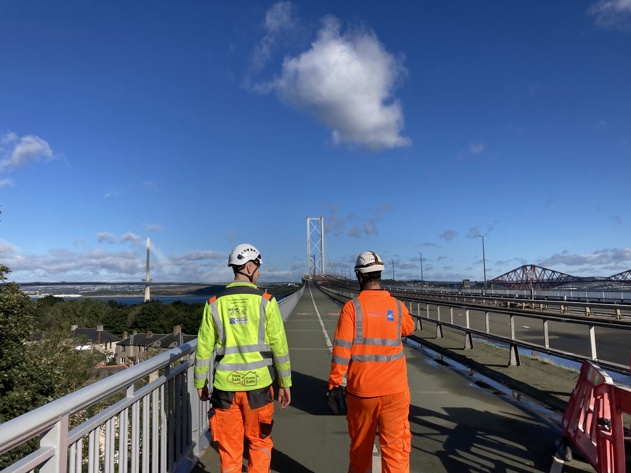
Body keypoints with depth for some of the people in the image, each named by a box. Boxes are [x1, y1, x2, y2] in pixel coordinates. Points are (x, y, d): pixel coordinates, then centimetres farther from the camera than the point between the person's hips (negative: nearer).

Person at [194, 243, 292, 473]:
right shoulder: (266, 301, -7)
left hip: (225, 385, 2)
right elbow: (279, 346, -6)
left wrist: (201, 382, 14)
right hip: (258, 384, -1)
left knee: (229, 446, 14)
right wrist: (285, 383, 4)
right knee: (259, 443, 17)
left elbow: (204, 348, 2)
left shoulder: (215, 304, -1)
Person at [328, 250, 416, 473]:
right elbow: (409, 329, 21)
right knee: (396, 446, 5)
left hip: (361, 390, -1)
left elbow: (342, 349, -12)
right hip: (395, 390, 1)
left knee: (360, 444, 20)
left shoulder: (352, 306, -9)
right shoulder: (397, 306, -1)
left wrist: (334, 384, -4)